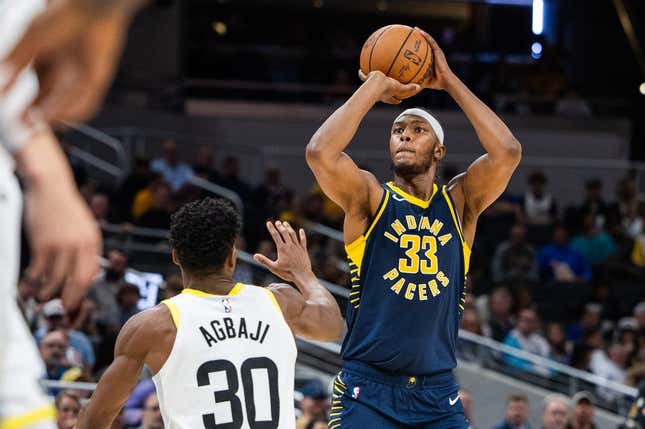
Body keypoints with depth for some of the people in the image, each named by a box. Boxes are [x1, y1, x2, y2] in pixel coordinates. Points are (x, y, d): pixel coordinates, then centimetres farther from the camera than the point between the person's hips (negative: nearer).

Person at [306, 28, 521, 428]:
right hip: (368, 390, -3)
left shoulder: (459, 203, 8)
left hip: (438, 394, 3)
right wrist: (376, 85, -9)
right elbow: (320, 152, -18)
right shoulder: (370, 199, 1)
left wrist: (449, 80, -5)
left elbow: (507, 151, -9)